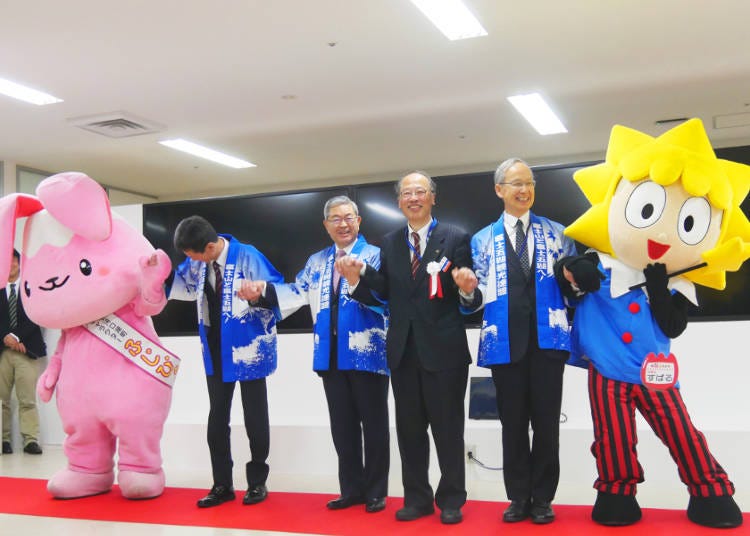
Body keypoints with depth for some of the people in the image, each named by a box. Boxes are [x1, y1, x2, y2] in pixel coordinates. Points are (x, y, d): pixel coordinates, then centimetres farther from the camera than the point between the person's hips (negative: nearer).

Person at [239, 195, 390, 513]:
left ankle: (376, 491, 16)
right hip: (331, 355, 5)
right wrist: (262, 292, -6)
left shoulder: (374, 255, -3)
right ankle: (352, 489, 24)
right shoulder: (317, 262, 15)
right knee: (342, 426, 12)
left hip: (367, 353, -5)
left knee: (373, 424, 4)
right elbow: (296, 293, 7)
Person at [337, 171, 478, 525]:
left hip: (444, 349, -4)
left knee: (448, 428, 6)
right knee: (409, 428, 13)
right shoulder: (389, 243, 9)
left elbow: (467, 290, -6)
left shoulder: (455, 238, -2)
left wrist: (467, 287, -29)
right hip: (403, 350, 4)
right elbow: (383, 294, 5)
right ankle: (417, 498, 26)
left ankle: (451, 500, 21)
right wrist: (357, 279, -12)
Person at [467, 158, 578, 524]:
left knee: (546, 422, 4)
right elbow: (480, 296, 5)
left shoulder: (555, 233, 10)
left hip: (547, 339, 0)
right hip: (505, 341, 0)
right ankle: (519, 498, 18)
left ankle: (542, 499, 17)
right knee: (513, 424, 6)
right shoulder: (483, 240, 9)